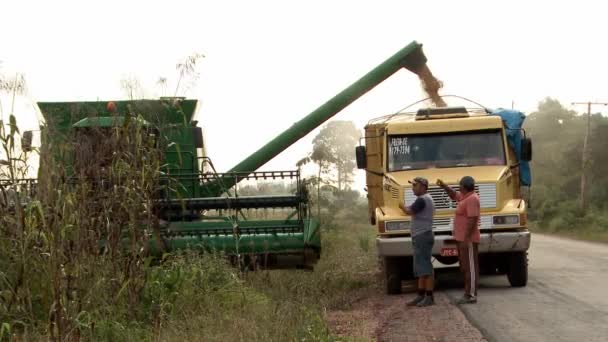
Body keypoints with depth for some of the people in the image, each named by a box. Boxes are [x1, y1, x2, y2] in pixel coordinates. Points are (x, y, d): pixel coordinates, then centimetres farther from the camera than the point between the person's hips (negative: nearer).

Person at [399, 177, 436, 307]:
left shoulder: (422, 199, -15)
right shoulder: (426, 199, 18)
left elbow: (410, 212, -26)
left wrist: (402, 206, -7)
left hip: (423, 237, -11)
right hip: (420, 237, 11)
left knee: (425, 268, -9)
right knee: (421, 268, 13)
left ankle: (429, 297, -7)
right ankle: (421, 296, 18)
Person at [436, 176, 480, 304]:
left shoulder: (472, 199, -17)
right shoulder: (466, 197, 13)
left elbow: (472, 220, -23)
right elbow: (454, 195, 32)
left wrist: (466, 239, -25)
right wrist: (444, 186, 16)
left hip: (468, 240, -10)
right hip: (463, 239, 10)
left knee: (470, 267, -7)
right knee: (464, 267, 14)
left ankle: (472, 295, -5)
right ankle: (468, 293, 20)